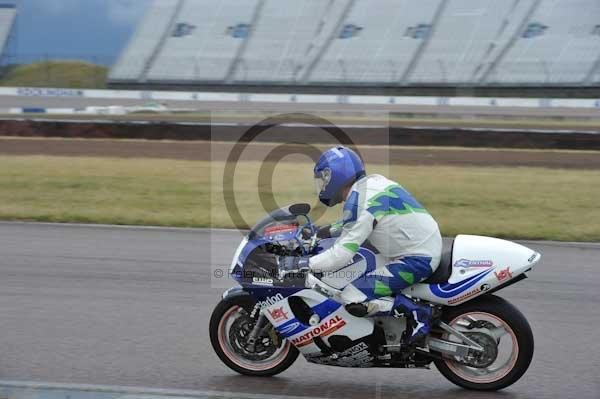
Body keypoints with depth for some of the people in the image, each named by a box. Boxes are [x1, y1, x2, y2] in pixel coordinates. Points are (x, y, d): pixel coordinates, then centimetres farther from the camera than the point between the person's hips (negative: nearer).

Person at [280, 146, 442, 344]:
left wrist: (299, 263, -15)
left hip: (417, 260, -10)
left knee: (352, 299, -15)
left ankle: (416, 311, -11)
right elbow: (354, 223, 29)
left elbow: (341, 255, -21)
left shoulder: (358, 200, -17)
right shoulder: (372, 181, 10)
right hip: (428, 249, 10)